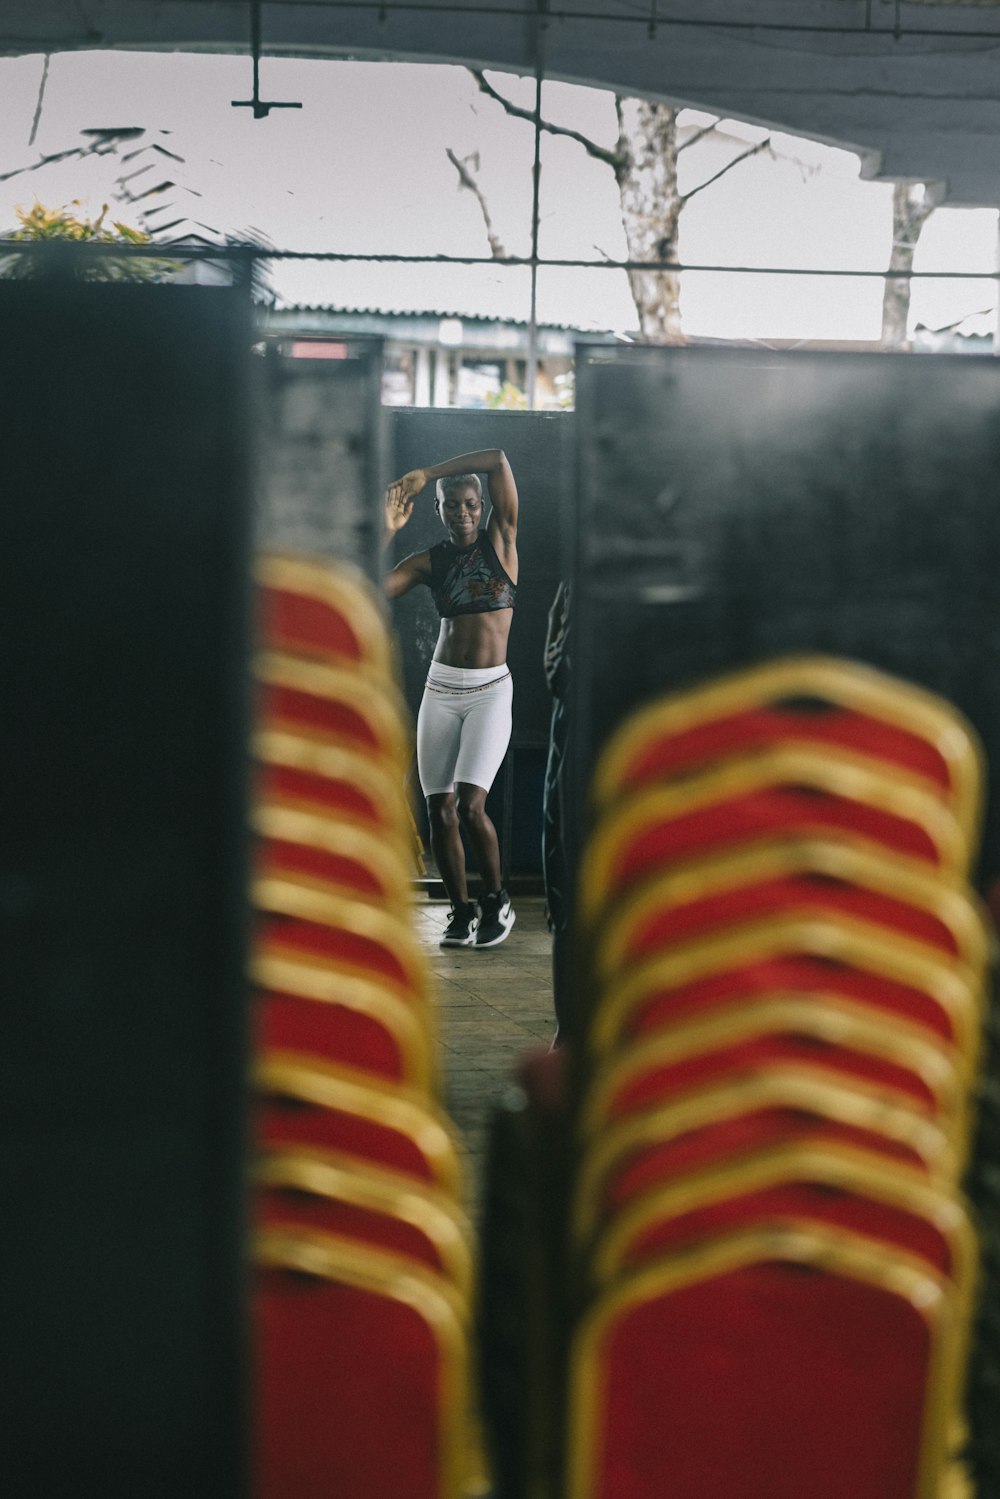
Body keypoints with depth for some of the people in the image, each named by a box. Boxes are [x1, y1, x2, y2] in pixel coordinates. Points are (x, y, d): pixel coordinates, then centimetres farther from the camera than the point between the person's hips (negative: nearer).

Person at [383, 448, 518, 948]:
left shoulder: (500, 540, 1)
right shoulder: (429, 561, 7)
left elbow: (498, 460, -11)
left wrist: (422, 474, -10)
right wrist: (387, 530, -8)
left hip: (490, 691, -3)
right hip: (440, 690, 3)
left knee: (469, 805, -16)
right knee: (439, 810, -1)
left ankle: (496, 900, 5)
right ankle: (461, 911, 14)